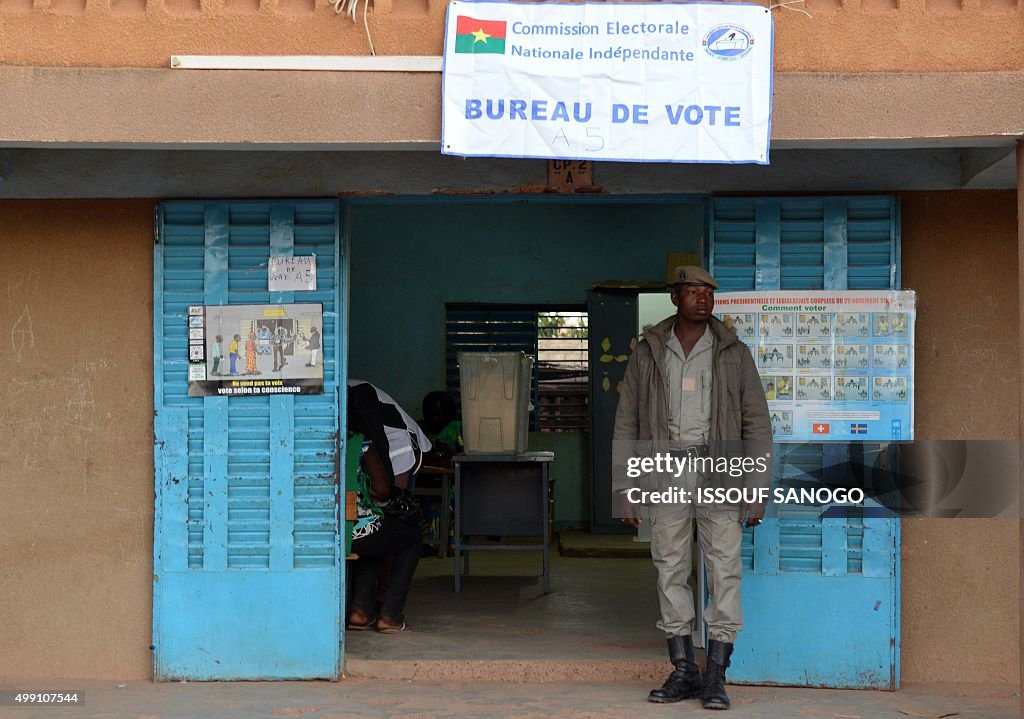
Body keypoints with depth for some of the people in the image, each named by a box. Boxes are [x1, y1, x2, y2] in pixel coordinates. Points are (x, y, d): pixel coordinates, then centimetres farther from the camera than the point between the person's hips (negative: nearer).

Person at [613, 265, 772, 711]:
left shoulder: (733, 354, 5)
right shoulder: (647, 355, 7)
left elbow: (757, 424, 5)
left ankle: (716, 677, 2)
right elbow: (626, 425, 9)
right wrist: (624, 490, 3)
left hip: (719, 470, -1)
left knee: (724, 569, -4)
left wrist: (755, 489, -2)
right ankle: (683, 671, 14)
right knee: (670, 570, 4)